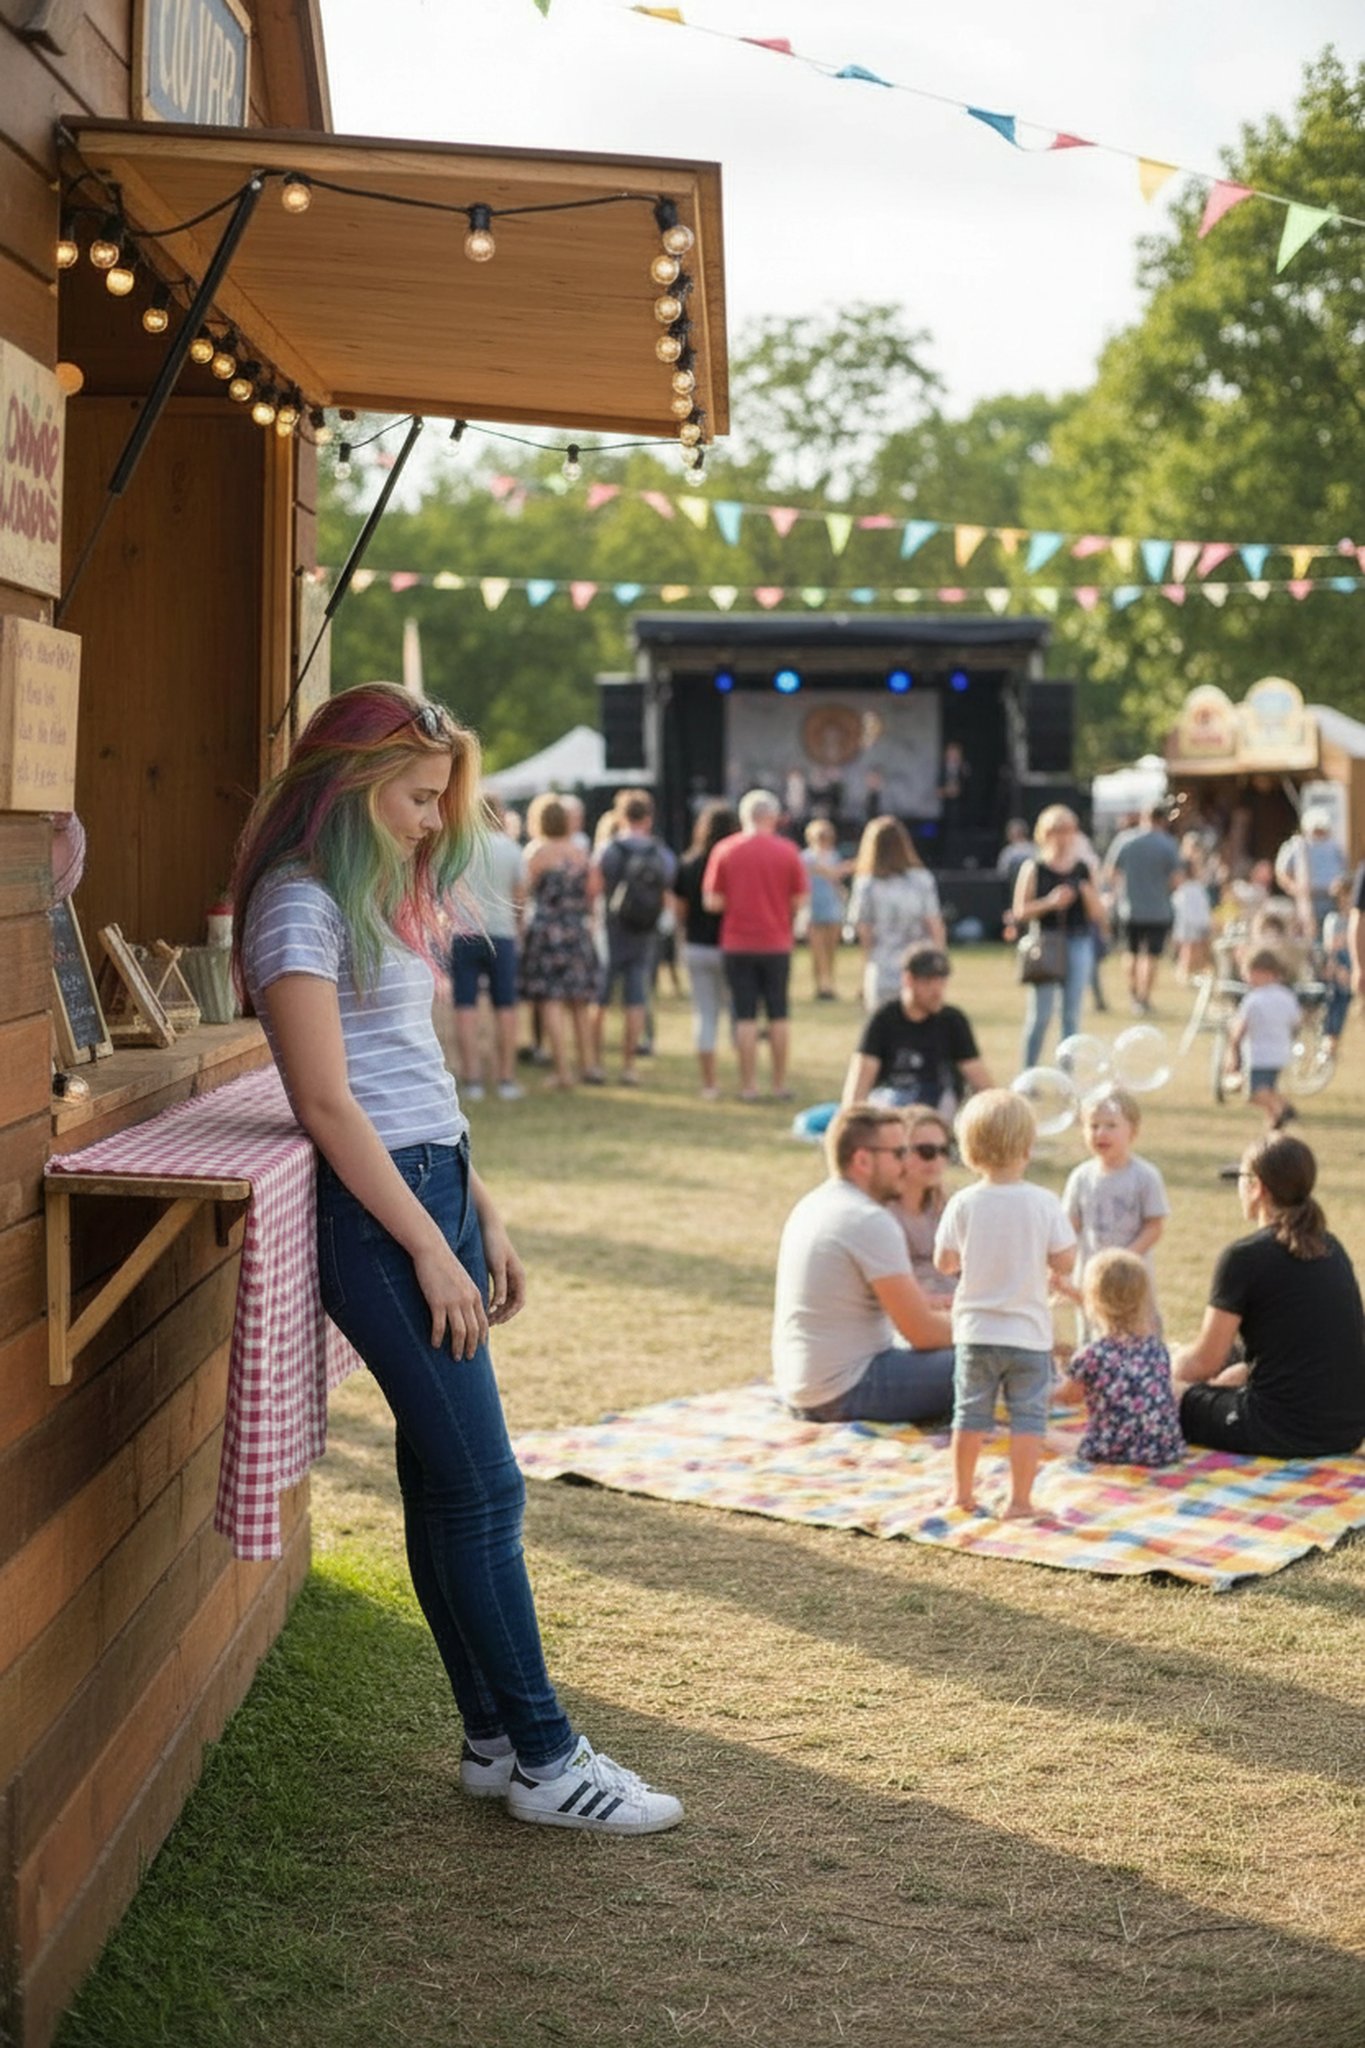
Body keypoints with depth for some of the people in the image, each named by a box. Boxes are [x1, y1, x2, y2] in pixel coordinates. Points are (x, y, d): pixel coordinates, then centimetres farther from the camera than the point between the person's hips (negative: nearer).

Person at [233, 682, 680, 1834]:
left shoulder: (379, 897, 17)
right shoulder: (301, 905, -12)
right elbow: (327, 1101, -17)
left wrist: (483, 1217, 16)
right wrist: (431, 1250, -16)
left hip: (434, 1189, 9)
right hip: (376, 1210, -9)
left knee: (443, 1481, 11)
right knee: (483, 1488, -6)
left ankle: (494, 1740, 18)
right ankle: (543, 1759, 3)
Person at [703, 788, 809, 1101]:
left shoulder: (724, 850, -5)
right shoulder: (787, 851, -4)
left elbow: (712, 902, -6)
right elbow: (798, 900, -2)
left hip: (737, 943, 0)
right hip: (776, 943, 0)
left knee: (745, 1016, 5)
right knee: (778, 1014, 11)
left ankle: (748, 1085, 5)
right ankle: (780, 1084, 13)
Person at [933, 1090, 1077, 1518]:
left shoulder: (962, 1204, -8)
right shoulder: (1044, 1203, -11)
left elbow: (943, 1262, -2)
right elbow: (1064, 1262, -10)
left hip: (976, 1331, 2)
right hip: (1028, 1333, -2)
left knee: (970, 1414, 15)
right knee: (1028, 1416, 6)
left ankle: (962, 1492, 25)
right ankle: (1019, 1500, 6)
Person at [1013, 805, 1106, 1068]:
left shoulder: (1083, 869, 9)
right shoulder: (1033, 869, 0)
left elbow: (1098, 915, 9)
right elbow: (1020, 912, -4)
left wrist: (1087, 894, -9)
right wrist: (1049, 902, -17)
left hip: (1078, 944, 3)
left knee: (1072, 1014, 6)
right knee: (1041, 1014, -4)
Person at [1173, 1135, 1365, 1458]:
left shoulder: (1244, 1256, -12)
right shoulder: (1331, 1249, 9)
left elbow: (1204, 1363, -7)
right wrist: (1236, 1370, 26)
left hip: (1286, 1431, -7)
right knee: (1229, 1380, 32)